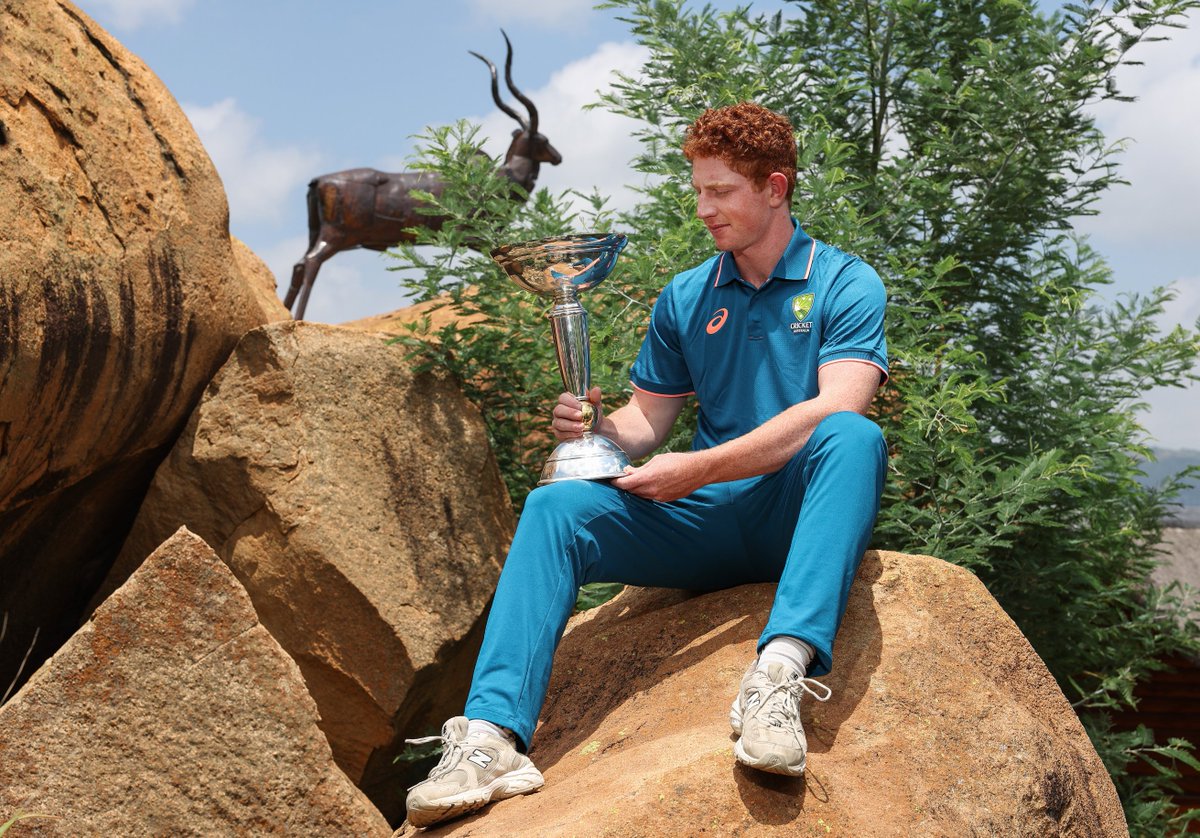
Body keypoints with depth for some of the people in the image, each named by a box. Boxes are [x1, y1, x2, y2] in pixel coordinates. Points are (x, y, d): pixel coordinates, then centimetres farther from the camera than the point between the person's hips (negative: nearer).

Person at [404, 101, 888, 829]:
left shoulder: (846, 284, 0)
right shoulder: (686, 299, 16)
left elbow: (836, 407, -16)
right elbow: (648, 420, 17)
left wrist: (701, 469, -21)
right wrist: (597, 429, -8)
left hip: (805, 514, -4)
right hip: (709, 524, 4)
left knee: (854, 437, -36)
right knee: (556, 506, -18)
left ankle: (782, 672, -53)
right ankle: (492, 735, -34)